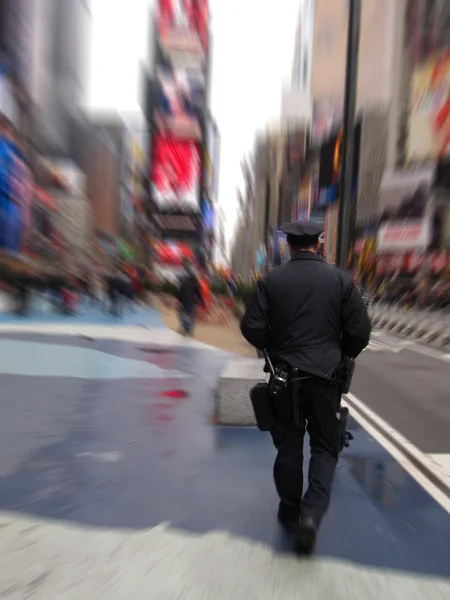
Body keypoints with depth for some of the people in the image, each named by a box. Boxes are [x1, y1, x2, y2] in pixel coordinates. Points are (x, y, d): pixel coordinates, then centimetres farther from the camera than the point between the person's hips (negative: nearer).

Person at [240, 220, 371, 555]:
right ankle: (311, 514, 2)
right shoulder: (341, 279, -3)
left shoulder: (271, 280, -5)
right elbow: (360, 331, -4)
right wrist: (342, 356, 13)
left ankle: (290, 512, 32)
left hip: (285, 376, 1)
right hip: (326, 376, 0)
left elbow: (252, 328, -8)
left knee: (288, 445, 17)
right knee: (325, 447, 16)